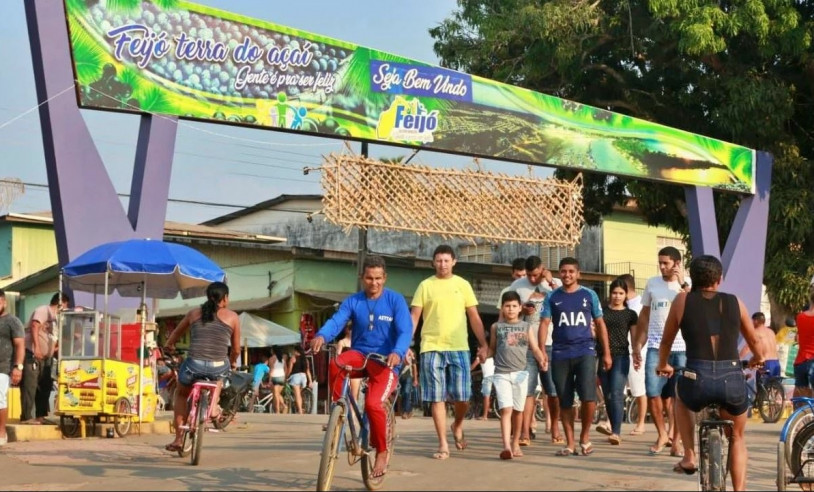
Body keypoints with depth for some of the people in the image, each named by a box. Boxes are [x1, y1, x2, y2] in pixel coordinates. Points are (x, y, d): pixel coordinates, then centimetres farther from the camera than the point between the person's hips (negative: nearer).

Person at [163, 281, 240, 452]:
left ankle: (179, 438, 21)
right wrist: (232, 363, 33)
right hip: (218, 368, 0)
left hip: (193, 365, 1)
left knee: (181, 394, 29)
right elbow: (236, 349, 12)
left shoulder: (194, 313, 14)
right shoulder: (232, 317, 8)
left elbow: (175, 335, 29)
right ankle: (213, 404, 20)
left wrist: (169, 347, 50)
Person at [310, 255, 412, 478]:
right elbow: (336, 321, -15)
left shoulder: (395, 300, -4)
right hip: (359, 355, 2)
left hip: (385, 361, -2)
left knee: (373, 404, -24)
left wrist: (398, 352, -36)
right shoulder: (352, 301, 1)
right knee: (336, 364, -32)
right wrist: (321, 336, -38)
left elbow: (405, 331, -15)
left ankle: (382, 451, 0)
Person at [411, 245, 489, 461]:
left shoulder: (462, 285, 8)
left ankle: (457, 426, 30)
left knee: (462, 396, -1)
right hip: (431, 348, -1)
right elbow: (414, 317, 4)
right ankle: (443, 444, 7)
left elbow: (474, 317, 10)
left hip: (459, 347, 1)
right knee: (437, 398, 0)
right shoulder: (425, 286, 5)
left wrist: (483, 344, 3)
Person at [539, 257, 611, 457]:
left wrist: (606, 352, 6)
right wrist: (542, 350, -13)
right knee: (565, 401, 4)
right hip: (560, 354, 1)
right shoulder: (552, 297, 7)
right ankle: (570, 443, 14)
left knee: (588, 396, -14)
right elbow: (544, 323, 1)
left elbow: (599, 323, 11)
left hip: (585, 351, -1)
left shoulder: (589, 295, 7)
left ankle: (585, 436, 8)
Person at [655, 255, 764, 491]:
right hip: (733, 381, 1)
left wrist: (663, 365, 39)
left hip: (697, 380, -1)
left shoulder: (682, 300, 8)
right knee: (737, 438, 27)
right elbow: (755, 341, 25)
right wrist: (758, 359, 48)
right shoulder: (734, 302, 12)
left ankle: (689, 457, 24)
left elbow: (666, 341, 18)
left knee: (681, 397, 36)